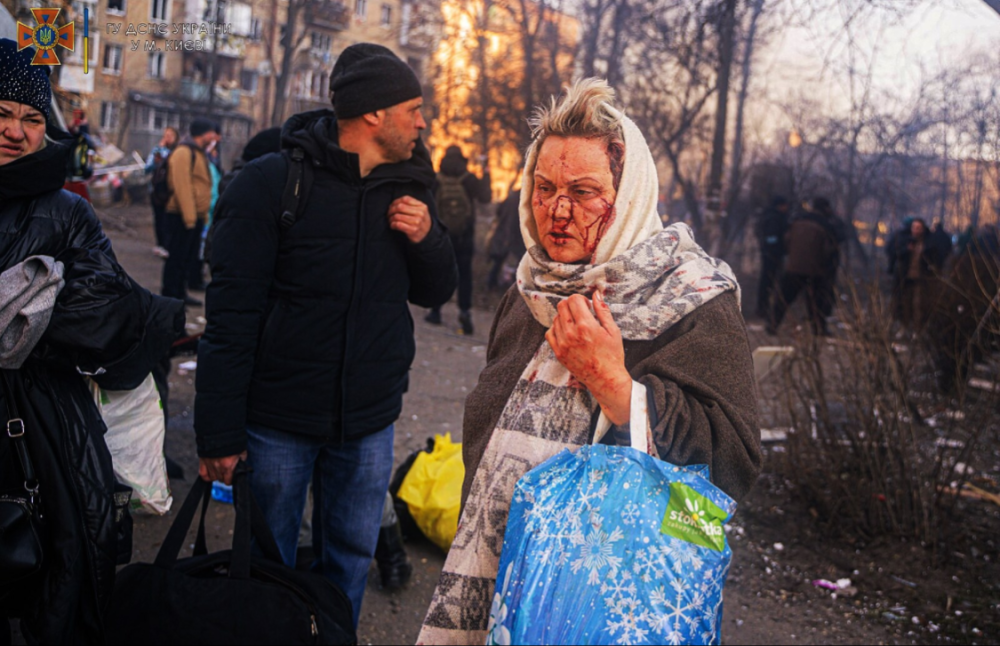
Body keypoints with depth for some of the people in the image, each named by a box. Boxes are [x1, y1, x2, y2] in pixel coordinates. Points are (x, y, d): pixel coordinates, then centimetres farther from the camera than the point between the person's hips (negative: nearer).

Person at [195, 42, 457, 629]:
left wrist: (427, 237, -9)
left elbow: (436, 293, 13)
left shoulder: (410, 189, 5)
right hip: (279, 419, -4)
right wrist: (220, 433, -15)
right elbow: (232, 312, -12)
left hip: (370, 424, 4)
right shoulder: (272, 182, -10)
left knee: (351, 560, 15)